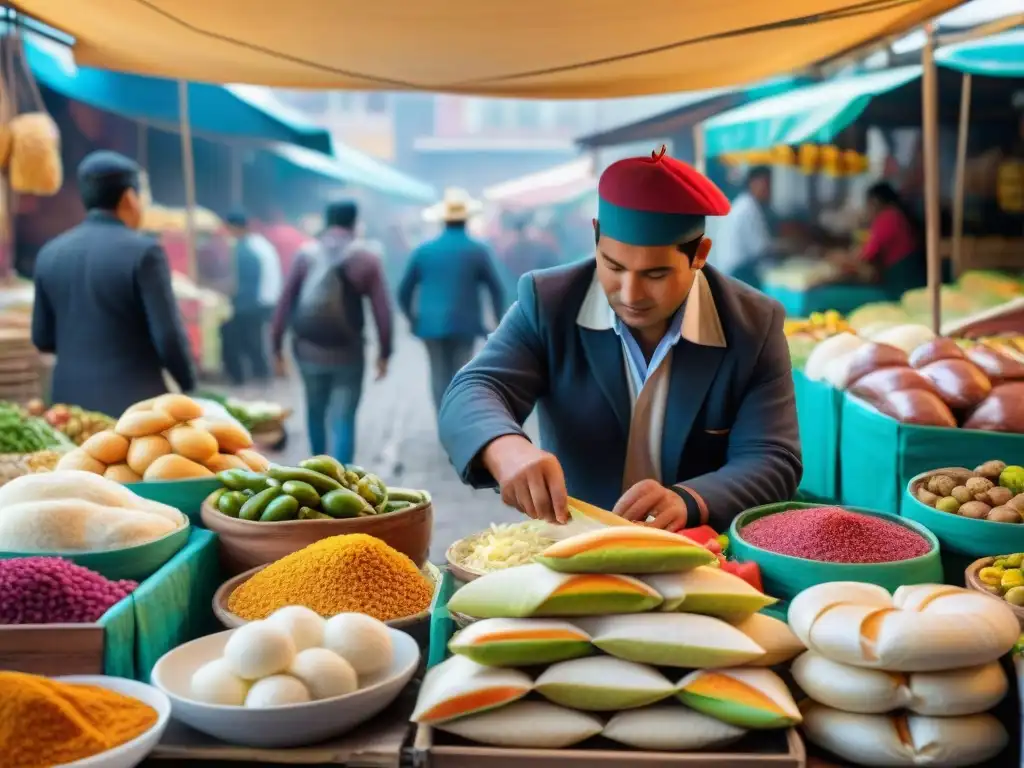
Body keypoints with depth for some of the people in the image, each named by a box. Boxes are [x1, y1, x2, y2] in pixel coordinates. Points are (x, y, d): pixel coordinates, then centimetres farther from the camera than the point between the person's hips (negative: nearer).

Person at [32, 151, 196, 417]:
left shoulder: (50, 253, 6)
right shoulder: (143, 251, -10)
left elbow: (43, 339, 13)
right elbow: (168, 337, -12)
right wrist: (189, 386, 4)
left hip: (72, 401, 5)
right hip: (134, 403, -5)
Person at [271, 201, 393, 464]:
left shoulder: (306, 254, 1)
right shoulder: (367, 256, -2)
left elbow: (285, 303, -1)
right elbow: (382, 309, -6)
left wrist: (277, 346, 4)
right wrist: (384, 352, 1)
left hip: (309, 349, 3)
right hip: (347, 353, -2)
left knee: (315, 412, 22)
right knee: (343, 421, 0)